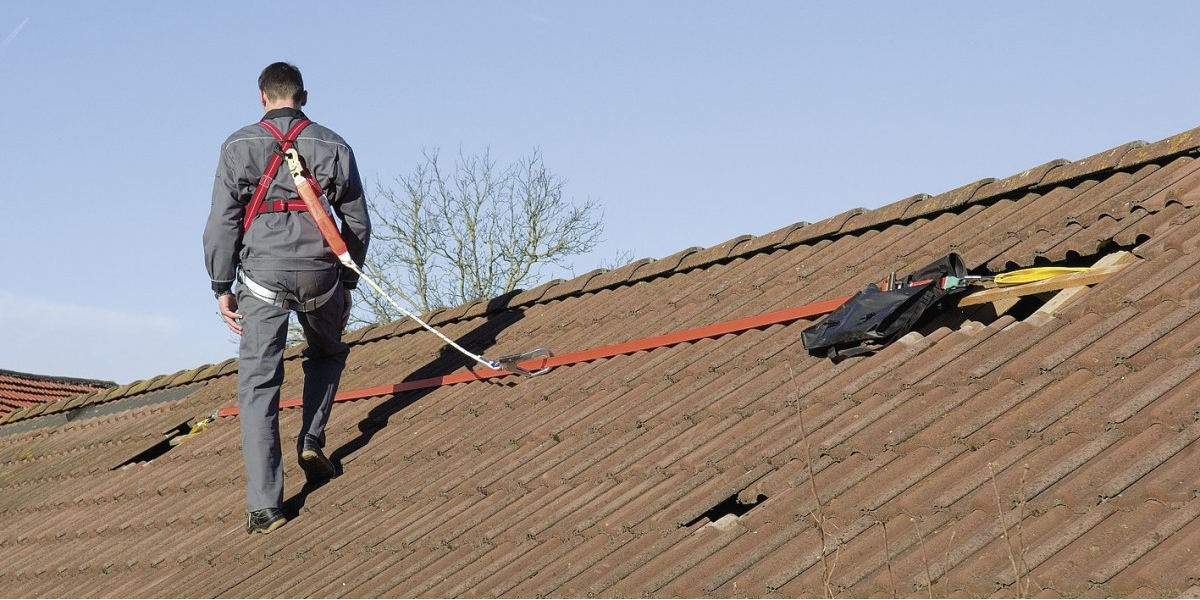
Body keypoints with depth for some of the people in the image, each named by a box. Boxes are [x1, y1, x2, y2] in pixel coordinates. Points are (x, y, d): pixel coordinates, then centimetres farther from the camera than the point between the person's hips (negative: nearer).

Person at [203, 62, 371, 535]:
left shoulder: (239, 146, 4)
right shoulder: (333, 145, 9)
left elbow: (222, 221, 0)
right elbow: (358, 223, 10)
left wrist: (222, 286, 6)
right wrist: (348, 280, 21)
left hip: (262, 277, -1)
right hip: (320, 275, 1)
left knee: (258, 385, 0)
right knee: (327, 355, 30)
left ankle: (263, 504, -8)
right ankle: (311, 441, 14)